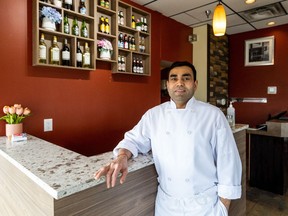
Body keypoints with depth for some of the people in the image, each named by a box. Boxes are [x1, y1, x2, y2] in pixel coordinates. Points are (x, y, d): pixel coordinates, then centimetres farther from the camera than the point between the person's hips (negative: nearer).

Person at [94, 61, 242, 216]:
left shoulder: (213, 115, -8)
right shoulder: (153, 114, -1)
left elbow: (227, 162, -6)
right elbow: (133, 139, 4)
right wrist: (122, 157, -18)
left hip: (205, 203, -1)